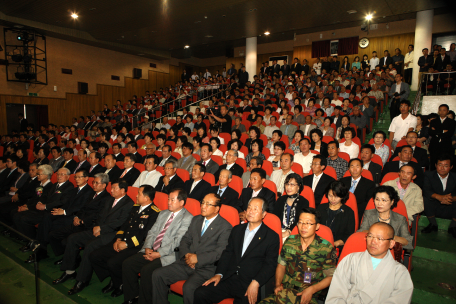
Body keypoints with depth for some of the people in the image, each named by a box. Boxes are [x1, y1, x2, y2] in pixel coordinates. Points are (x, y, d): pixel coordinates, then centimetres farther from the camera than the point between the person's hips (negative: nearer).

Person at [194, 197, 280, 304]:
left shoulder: (272, 237, 1)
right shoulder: (237, 230, 17)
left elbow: (270, 265, -4)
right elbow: (227, 253, 14)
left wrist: (255, 283, -18)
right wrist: (219, 274, -1)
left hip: (249, 285, -4)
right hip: (228, 279, 4)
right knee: (200, 293, -16)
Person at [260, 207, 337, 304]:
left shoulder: (326, 248, -2)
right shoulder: (289, 241, 8)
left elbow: (330, 276, 2)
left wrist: (311, 289, -12)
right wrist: (278, 284, 0)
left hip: (309, 296, -3)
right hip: (285, 290, 3)